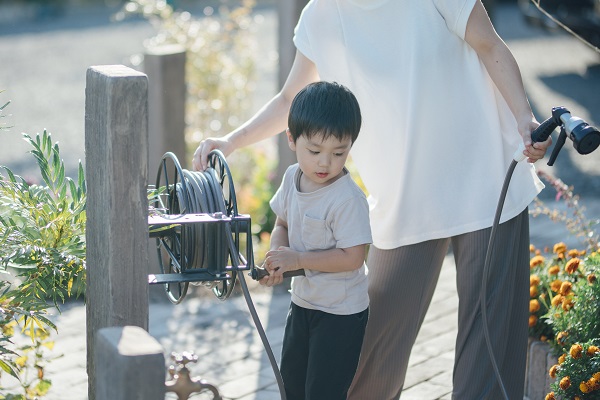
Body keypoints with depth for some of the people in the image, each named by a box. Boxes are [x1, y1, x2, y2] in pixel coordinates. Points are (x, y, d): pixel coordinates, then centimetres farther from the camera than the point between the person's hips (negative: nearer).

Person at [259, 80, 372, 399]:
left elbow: (352, 256, -26)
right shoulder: (293, 178, -3)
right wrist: (277, 257, -11)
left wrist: (297, 259, -27)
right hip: (303, 301, 8)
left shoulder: (348, 199, -26)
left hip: (341, 313, -8)